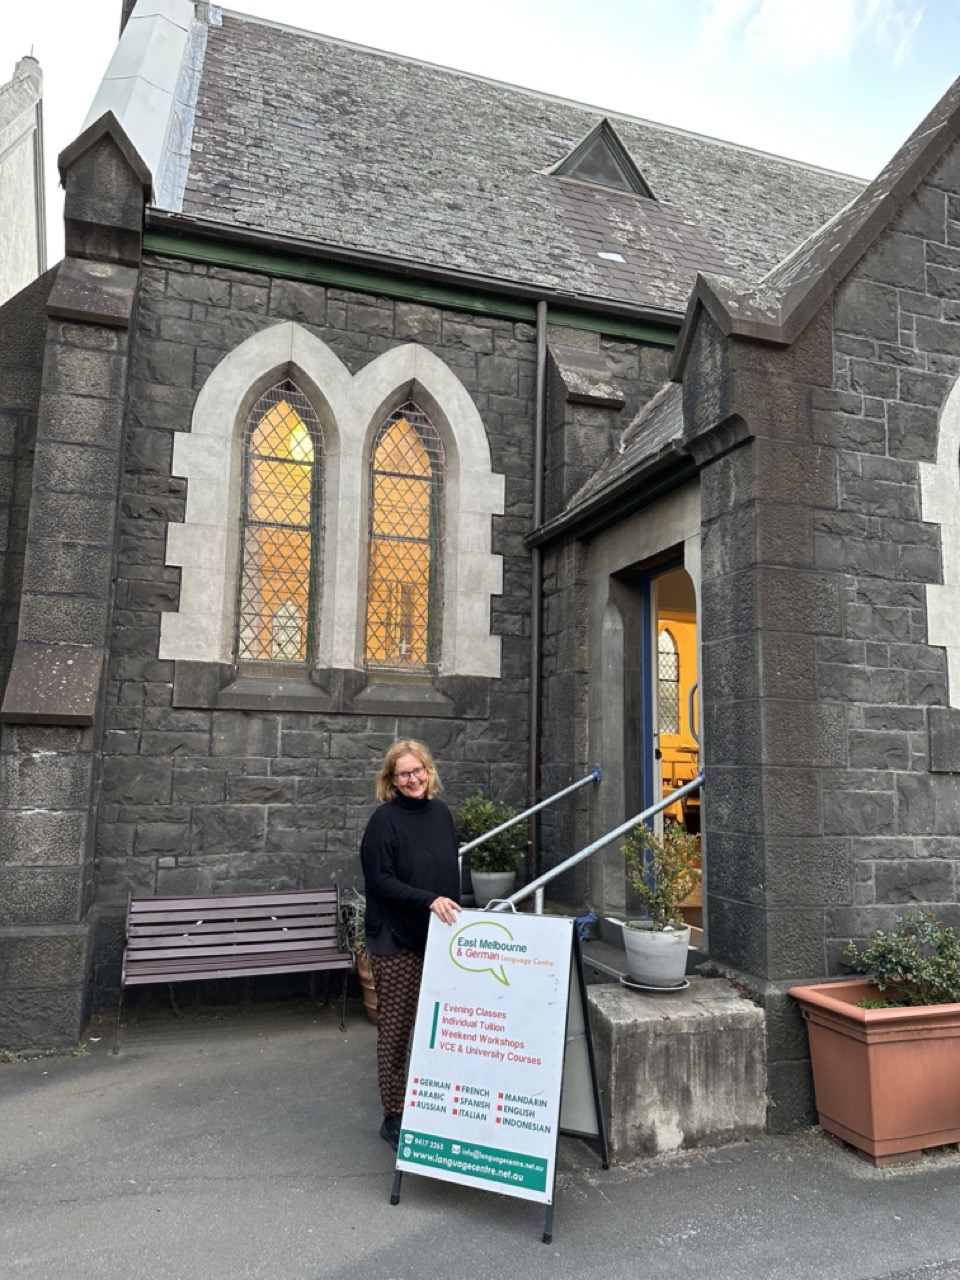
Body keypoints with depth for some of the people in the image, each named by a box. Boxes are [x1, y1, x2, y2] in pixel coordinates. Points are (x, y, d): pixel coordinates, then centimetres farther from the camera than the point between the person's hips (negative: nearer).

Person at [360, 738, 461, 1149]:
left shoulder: (440, 812, 6)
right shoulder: (385, 819, -12)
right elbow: (381, 881, -16)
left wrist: (453, 910, 13)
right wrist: (428, 900, -24)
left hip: (438, 937, 5)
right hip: (396, 941, -5)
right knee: (395, 1029, 5)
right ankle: (393, 1116, 18)